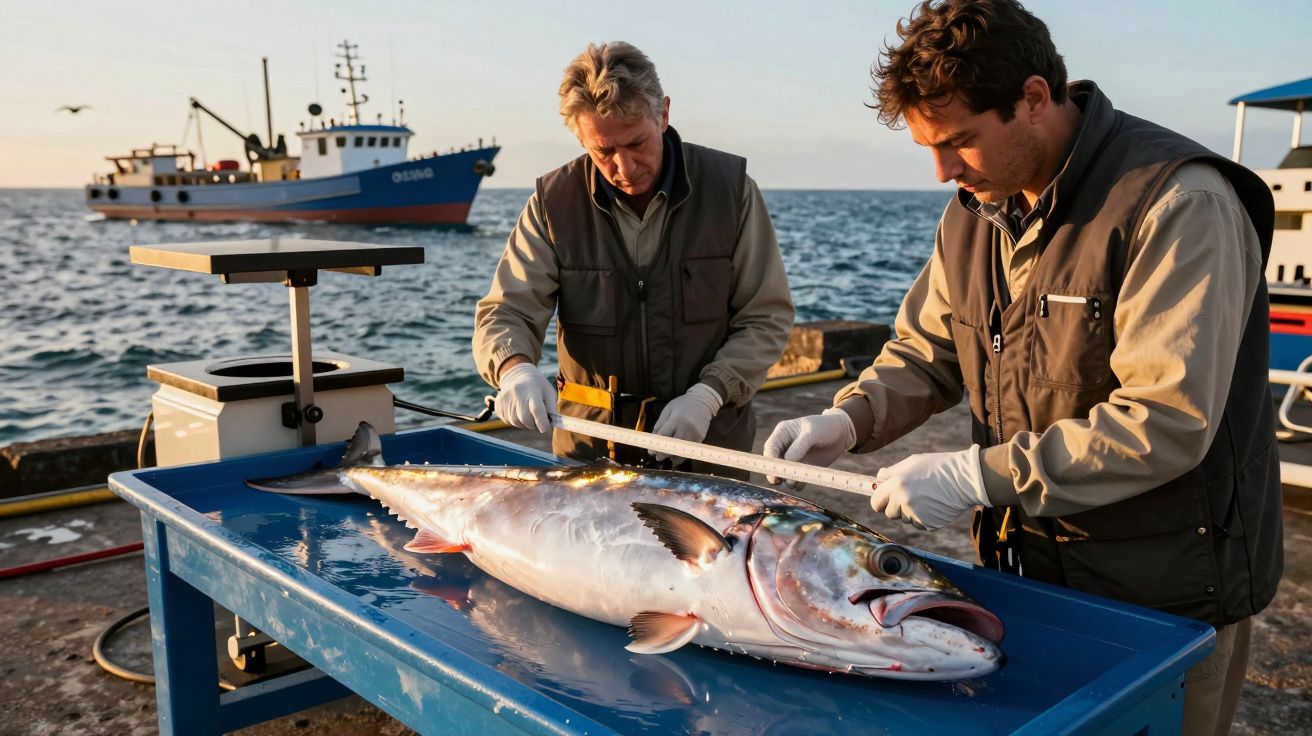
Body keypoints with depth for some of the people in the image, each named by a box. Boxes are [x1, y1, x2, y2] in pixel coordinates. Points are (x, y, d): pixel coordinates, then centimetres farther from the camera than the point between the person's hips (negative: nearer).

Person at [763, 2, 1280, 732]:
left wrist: (978, 475, -28)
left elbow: (1168, 421, -27)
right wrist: (848, 420, -10)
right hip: (1024, 565, 7)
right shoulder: (974, 212, 2)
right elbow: (925, 353, 9)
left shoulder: (1177, 202, -22)